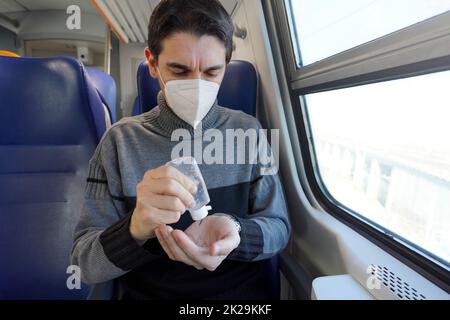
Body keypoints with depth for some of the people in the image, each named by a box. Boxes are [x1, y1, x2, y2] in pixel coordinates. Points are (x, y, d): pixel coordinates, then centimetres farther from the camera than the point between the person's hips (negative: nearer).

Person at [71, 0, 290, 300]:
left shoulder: (248, 131, -4)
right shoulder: (121, 141, -7)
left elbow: (278, 227, -5)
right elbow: (86, 264, -8)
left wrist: (232, 232, -26)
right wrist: (136, 228, -29)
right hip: (145, 292, 0)